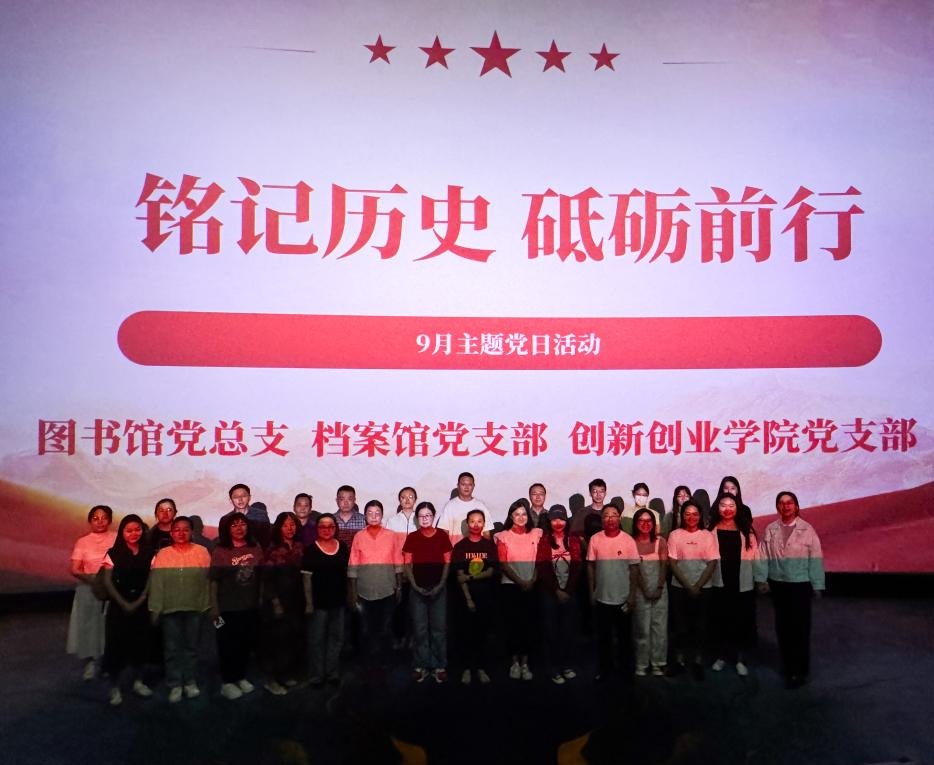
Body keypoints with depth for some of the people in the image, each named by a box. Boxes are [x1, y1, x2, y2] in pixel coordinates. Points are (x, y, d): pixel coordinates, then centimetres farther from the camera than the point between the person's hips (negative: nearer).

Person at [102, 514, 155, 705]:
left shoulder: (149, 554, 1)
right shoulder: (113, 554, -3)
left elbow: (150, 580, 0)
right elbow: (108, 582, -5)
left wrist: (138, 602, -10)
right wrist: (123, 603, -11)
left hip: (141, 606, 2)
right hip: (118, 606, -2)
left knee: (140, 643, 8)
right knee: (116, 645, -1)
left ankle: (138, 682, 22)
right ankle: (114, 687, 9)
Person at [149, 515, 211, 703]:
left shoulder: (202, 552, -2)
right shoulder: (162, 554, 0)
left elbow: (207, 581, -2)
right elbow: (156, 583, -2)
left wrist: (207, 606, -4)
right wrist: (155, 608, -6)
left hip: (194, 608, 0)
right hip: (170, 609, 0)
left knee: (191, 646, 11)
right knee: (172, 648, 6)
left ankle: (190, 682, 23)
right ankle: (175, 685, 15)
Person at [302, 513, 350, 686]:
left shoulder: (343, 547, 4)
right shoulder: (311, 550, -7)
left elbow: (348, 573, 11)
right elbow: (307, 578, -7)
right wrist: (309, 602, -11)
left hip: (339, 600, 4)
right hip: (319, 601, -4)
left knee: (336, 637, 12)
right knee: (317, 639, 5)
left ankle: (333, 672, 25)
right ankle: (316, 676, 16)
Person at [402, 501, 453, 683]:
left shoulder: (442, 536, 1)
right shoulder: (412, 537, 2)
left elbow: (447, 563, 2)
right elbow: (407, 564, 2)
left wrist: (440, 585, -8)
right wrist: (415, 586, -8)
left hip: (438, 588, 0)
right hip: (418, 589, 0)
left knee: (439, 628, 2)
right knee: (419, 629, 2)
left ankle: (439, 666, 9)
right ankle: (420, 666, 10)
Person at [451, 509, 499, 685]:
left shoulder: (490, 545, 3)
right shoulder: (460, 546, 0)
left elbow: (491, 571, -4)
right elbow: (460, 576, -5)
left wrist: (471, 577, -16)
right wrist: (468, 598, -12)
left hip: (485, 596, 1)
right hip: (464, 596, -1)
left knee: (482, 633, 6)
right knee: (464, 633, 2)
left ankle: (481, 668, 17)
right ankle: (467, 668, 13)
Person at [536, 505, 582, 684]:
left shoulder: (573, 540, 7)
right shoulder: (544, 540, 0)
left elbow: (576, 567, 2)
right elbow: (543, 568, -6)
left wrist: (568, 590, -7)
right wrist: (557, 591, -10)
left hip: (569, 592, 2)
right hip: (550, 593, -2)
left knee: (568, 629, 4)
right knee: (552, 630, 1)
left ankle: (566, 665, 18)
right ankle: (555, 668, 9)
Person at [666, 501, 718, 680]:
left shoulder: (708, 536, 1)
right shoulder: (675, 535, -1)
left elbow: (712, 564, -2)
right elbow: (672, 563, -3)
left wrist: (697, 586, -10)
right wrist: (688, 586, -9)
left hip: (703, 588, 0)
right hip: (679, 588, 0)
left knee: (700, 626, 5)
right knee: (680, 626, 5)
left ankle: (698, 662, 16)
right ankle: (679, 660, 16)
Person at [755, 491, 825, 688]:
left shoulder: (807, 529, -6)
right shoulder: (770, 530, 2)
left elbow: (815, 558, -6)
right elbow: (763, 556, 2)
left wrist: (817, 585, -5)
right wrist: (762, 579, -2)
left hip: (800, 584, -3)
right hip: (777, 584, 3)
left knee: (800, 627, -1)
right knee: (782, 625, 11)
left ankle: (799, 670, 7)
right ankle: (787, 663, 26)